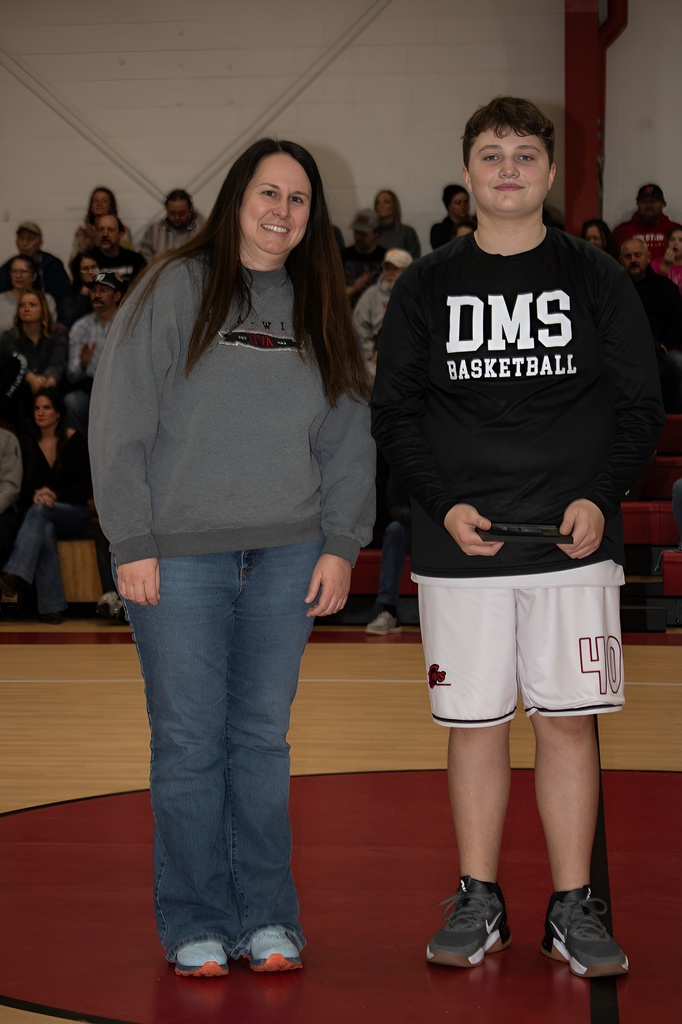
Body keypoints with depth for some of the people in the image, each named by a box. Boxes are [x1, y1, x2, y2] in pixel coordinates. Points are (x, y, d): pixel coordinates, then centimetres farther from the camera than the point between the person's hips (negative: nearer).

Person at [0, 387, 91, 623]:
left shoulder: (74, 440, -3)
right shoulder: (30, 445, 7)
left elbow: (85, 488, -6)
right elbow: (25, 488, 8)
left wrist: (55, 496, -20)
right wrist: (36, 496, -15)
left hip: (74, 513, -2)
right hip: (41, 516, 2)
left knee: (40, 509, -35)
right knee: (45, 531, -35)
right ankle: (52, 607, -42)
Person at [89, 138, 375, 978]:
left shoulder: (318, 311, 13)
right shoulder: (175, 289, 0)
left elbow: (348, 437, 12)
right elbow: (120, 422, -4)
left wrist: (341, 544, 3)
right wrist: (133, 543, -9)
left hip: (288, 558, 3)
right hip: (181, 558, -3)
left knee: (265, 737, 8)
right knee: (189, 742, 1)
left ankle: (268, 915, 18)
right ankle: (195, 923, 13)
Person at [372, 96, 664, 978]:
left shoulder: (595, 278, 6)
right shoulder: (426, 287, 7)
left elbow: (640, 405, 5)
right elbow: (393, 414, 6)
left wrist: (599, 499, -10)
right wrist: (444, 505, -8)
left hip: (573, 542, 0)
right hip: (459, 545, 1)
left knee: (568, 722, 2)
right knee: (474, 724, 5)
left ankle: (573, 907, 13)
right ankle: (478, 904, 18)